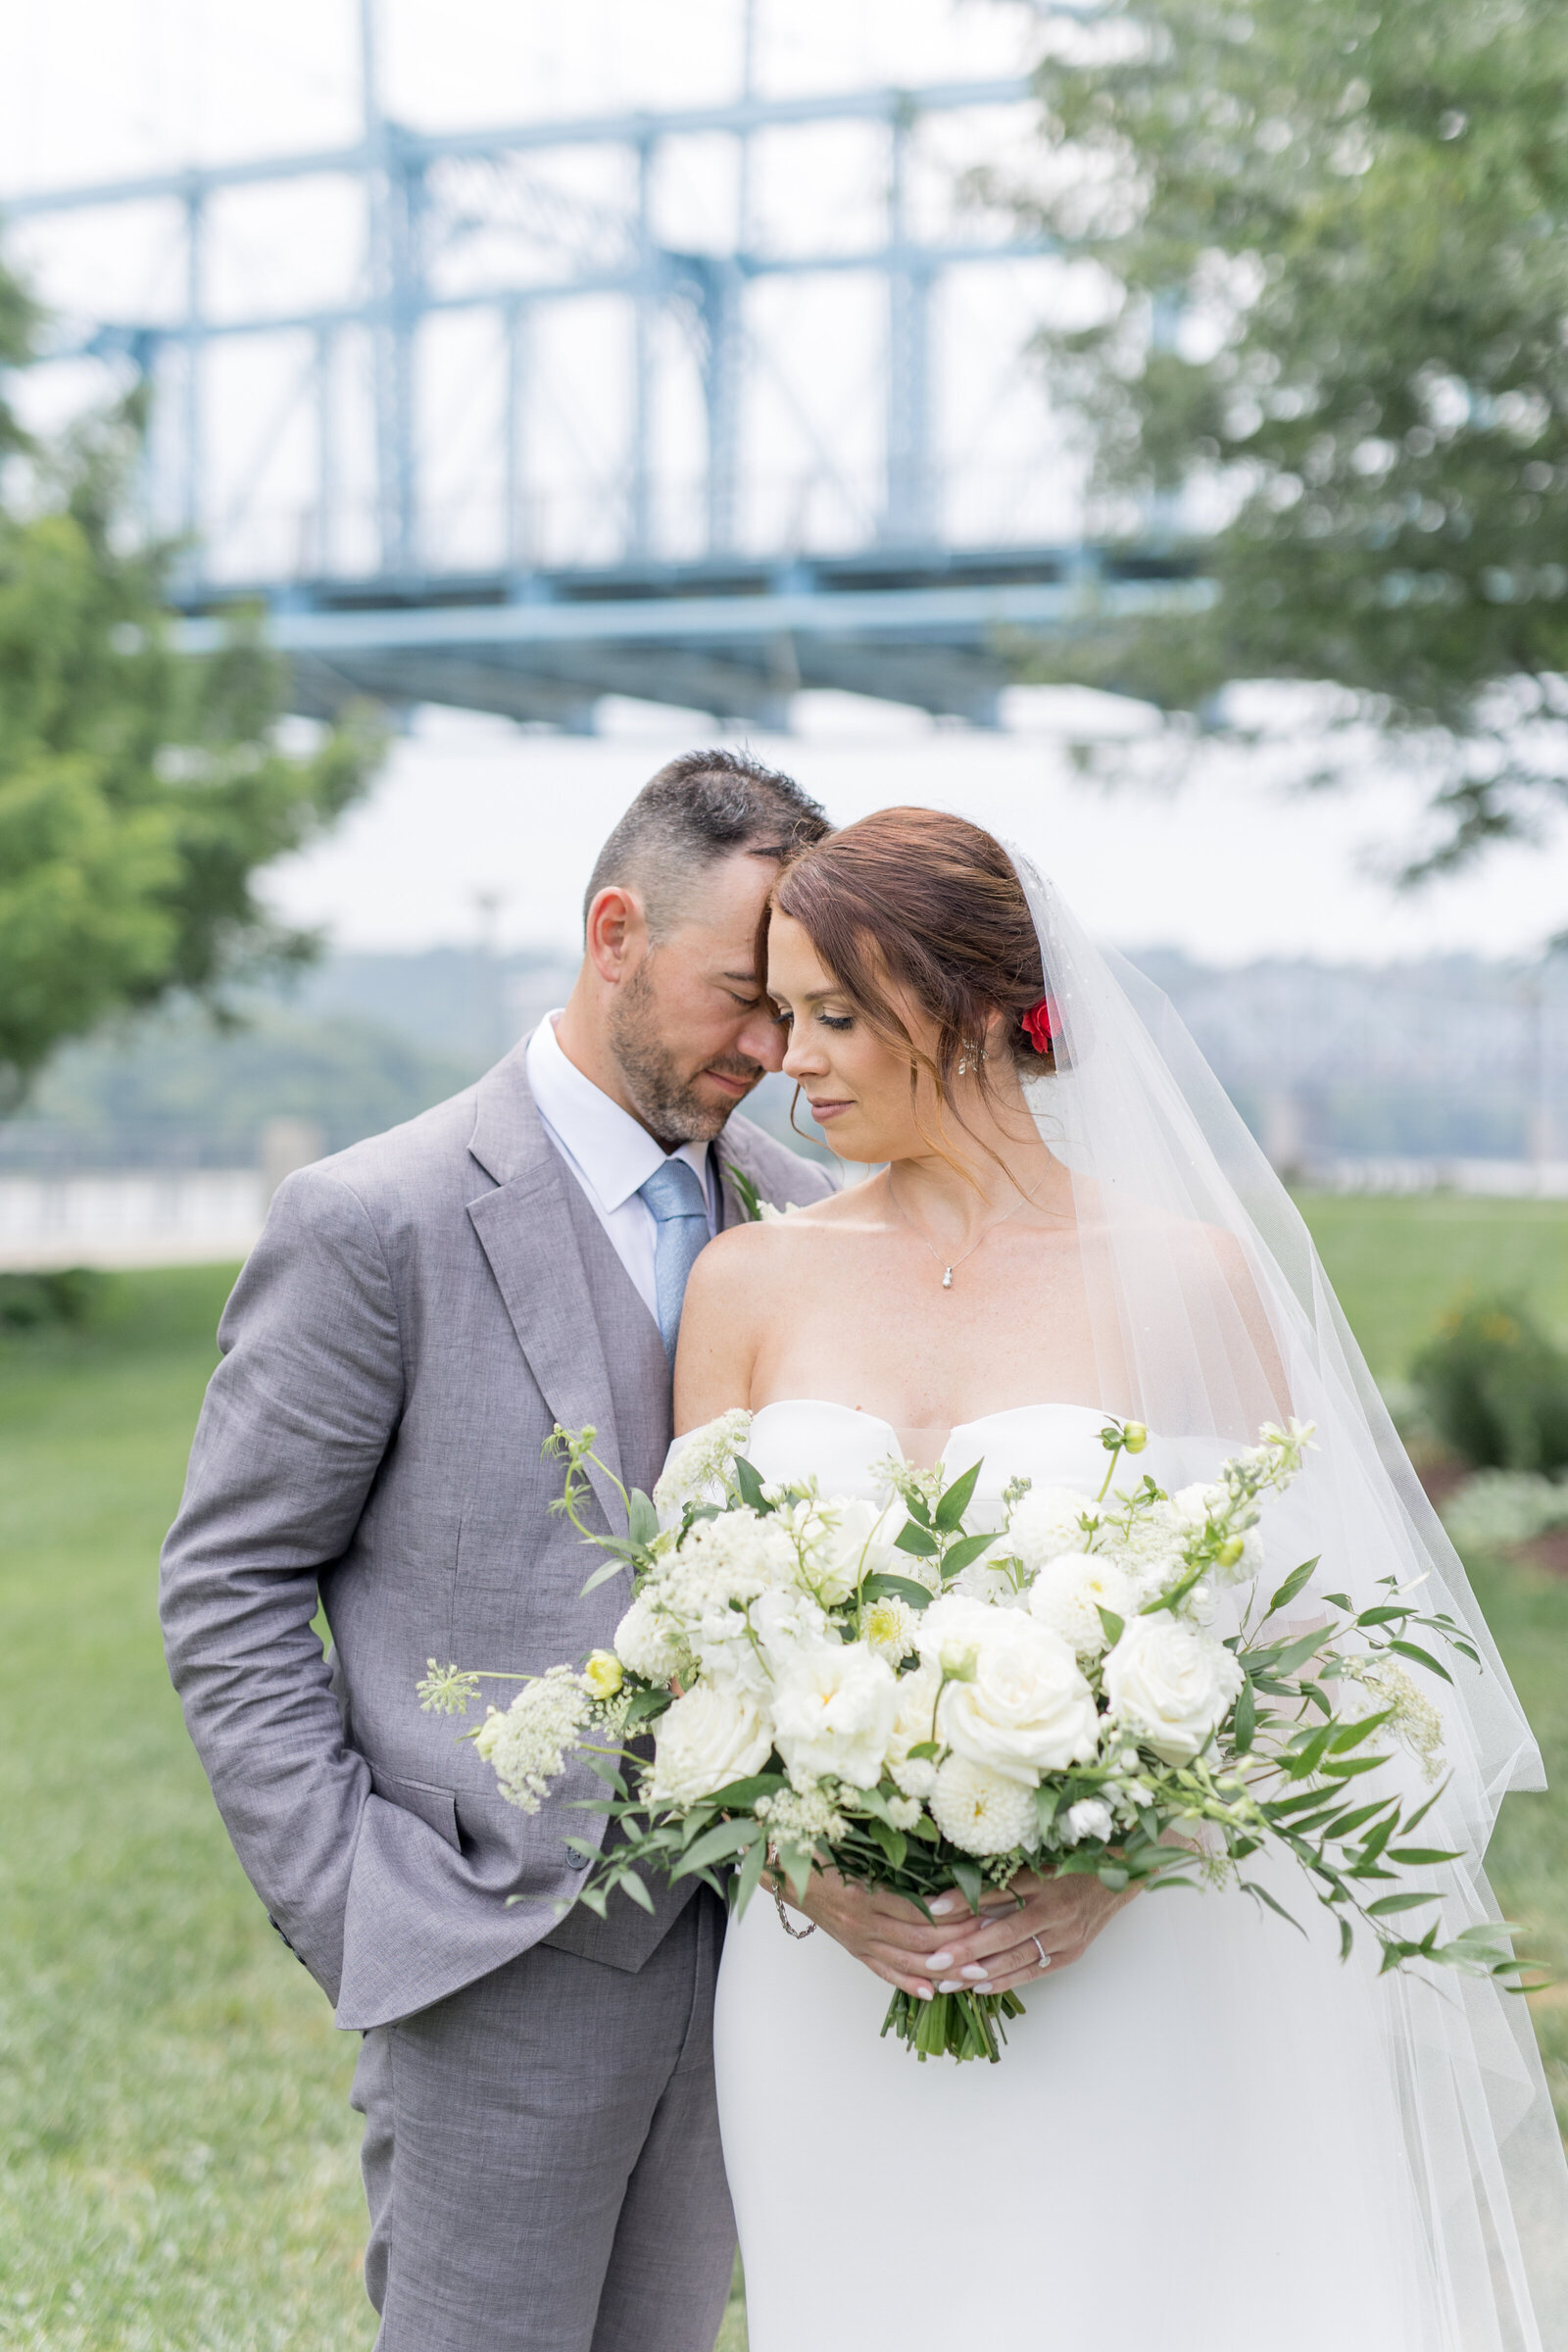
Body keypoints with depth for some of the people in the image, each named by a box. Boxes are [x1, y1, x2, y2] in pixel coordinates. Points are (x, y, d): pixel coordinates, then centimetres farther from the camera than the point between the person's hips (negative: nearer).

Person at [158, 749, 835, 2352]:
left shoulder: (805, 1220, 7)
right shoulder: (378, 1223, -9)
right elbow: (228, 1595, -5)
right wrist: (353, 1917, -9)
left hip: (739, 1950, 5)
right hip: (506, 1963, -5)